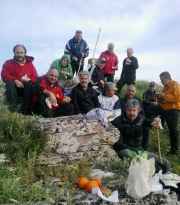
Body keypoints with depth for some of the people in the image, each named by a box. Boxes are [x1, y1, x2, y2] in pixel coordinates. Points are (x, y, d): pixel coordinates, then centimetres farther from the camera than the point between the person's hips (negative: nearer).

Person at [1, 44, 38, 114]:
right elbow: (4, 76, -9)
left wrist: (27, 80, -22)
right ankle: (13, 106, -41)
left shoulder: (30, 64, 5)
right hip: (13, 88, 0)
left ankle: (25, 109, -34)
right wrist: (15, 80, -26)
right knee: (9, 83, -29)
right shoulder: (8, 63, 3)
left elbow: (35, 78, 0)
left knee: (29, 84, -29)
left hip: (26, 88, 0)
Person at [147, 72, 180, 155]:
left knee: (173, 130, 0)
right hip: (164, 107, 8)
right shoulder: (165, 86, 12)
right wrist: (159, 97, -2)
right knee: (149, 110, 5)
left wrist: (164, 96, -22)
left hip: (173, 110, -8)